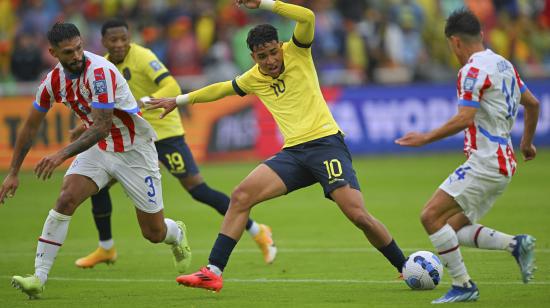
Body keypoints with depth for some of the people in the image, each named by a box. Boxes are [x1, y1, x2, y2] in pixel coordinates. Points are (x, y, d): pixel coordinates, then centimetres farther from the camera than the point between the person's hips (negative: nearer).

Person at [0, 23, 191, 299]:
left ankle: (178, 235, 44)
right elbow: (30, 127, 5)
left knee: (154, 233, 5)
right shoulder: (53, 81, -8)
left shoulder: (99, 72, -29)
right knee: (66, 199, -21)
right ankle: (39, 278, -20)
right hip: (97, 149, 5)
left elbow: (102, 127, -34)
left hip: (134, 152, -5)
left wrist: (62, 155, -43)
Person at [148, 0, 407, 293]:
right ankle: (213, 272, -8)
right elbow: (222, 89, 32)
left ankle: (405, 268, 0)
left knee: (358, 214, -17)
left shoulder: (297, 54, 1)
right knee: (241, 195, -10)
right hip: (293, 153, 5)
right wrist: (179, 100, 39)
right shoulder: (254, 78, 14)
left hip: (326, 143, -5)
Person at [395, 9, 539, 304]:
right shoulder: (503, 64, 16)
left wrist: (425, 138, -17)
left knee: (431, 216, -11)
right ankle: (515, 244, 1)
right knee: (453, 229, 12)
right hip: (503, 164, 10)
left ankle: (463, 285, -10)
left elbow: (464, 118, -22)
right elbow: (533, 104, 25)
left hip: (484, 163, -10)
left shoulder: (473, 70, -12)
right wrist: (527, 142, 38)